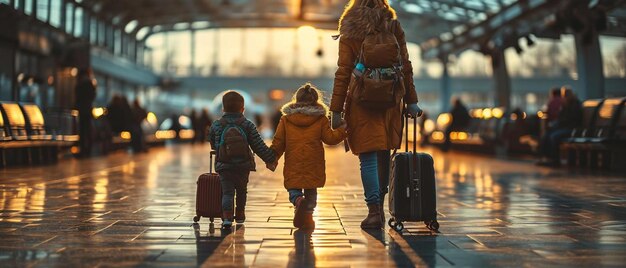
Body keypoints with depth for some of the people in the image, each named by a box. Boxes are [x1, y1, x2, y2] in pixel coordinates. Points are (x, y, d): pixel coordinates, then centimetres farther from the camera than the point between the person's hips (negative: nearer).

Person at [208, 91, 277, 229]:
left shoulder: (216, 125, 0)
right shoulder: (248, 125, -3)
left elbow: (213, 144, 16)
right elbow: (259, 146, -5)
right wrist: (271, 159, 2)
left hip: (224, 166, 0)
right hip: (244, 166, 1)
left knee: (227, 192, 1)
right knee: (242, 190, 20)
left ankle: (227, 216, -20)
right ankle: (240, 215, 30)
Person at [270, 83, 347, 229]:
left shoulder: (285, 119, 4)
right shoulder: (321, 119, 0)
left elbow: (278, 142, 5)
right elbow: (330, 138, 0)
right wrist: (342, 130, 14)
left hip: (293, 166, 0)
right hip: (313, 166, 0)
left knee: (293, 189, 8)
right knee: (311, 191, 13)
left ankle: (298, 200, -23)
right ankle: (307, 215, 6)